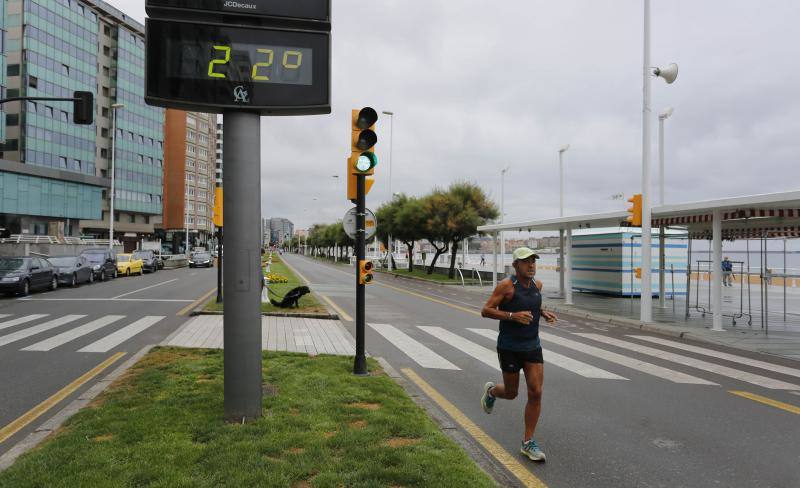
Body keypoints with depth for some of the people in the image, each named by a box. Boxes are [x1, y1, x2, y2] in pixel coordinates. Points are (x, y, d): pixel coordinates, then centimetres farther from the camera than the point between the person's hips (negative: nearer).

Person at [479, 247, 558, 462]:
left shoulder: (537, 285, 5)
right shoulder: (506, 286, -14)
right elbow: (486, 311, -15)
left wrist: (543, 313, 4)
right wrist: (513, 316, -26)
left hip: (533, 346, 5)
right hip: (509, 348, -5)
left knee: (536, 393, -4)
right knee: (511, 393, 10)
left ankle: (528, 443, 7)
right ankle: (491, 391, 46)